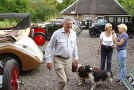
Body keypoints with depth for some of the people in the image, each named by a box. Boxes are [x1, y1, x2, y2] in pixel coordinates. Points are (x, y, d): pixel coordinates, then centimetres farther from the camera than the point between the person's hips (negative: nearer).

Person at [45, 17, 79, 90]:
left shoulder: (73, 33, 3)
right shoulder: (57, 33, -14)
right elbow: (49, 47, -9)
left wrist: (75, 58, 15)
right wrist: (49, 61, -11)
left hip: (68, 60, 5)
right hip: (59, 60, -5)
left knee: (67, 79, 13)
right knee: (63, 80, -9)